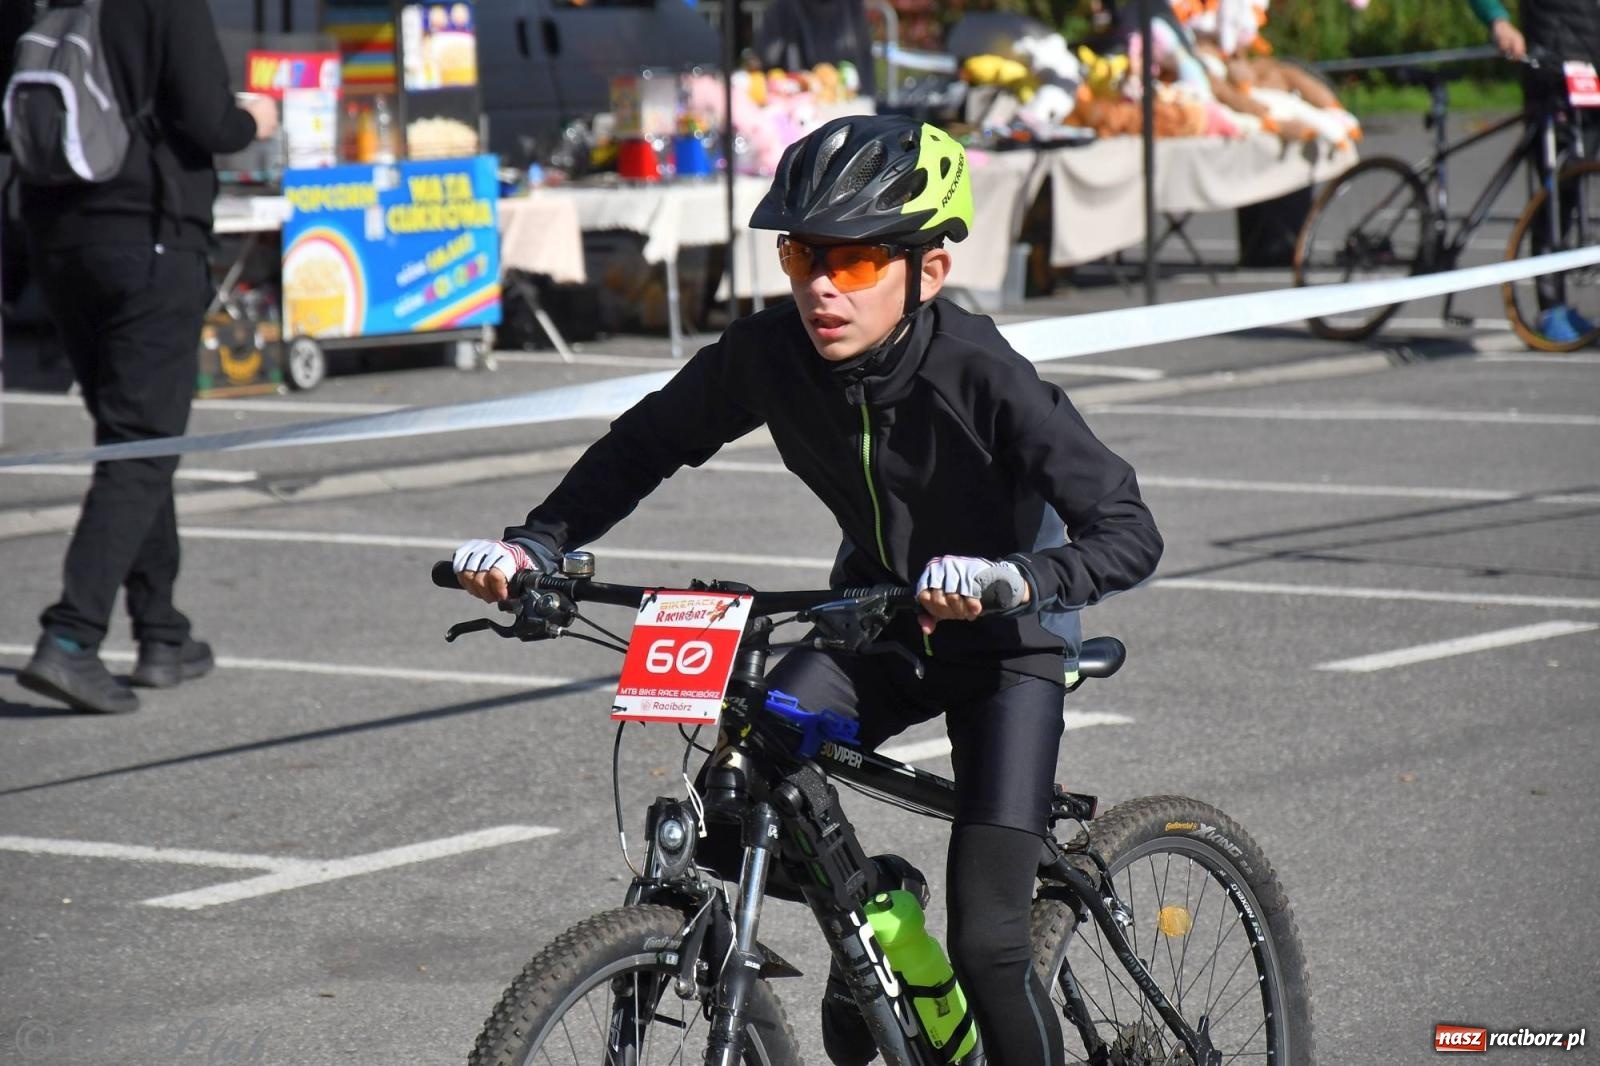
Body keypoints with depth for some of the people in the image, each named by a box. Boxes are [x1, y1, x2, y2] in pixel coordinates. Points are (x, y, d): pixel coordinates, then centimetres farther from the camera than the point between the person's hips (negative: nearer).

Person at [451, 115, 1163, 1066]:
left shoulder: (980, 373, -30)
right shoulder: (769, 355, -19)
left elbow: (1131, 533, -33)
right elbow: (649, 443, -2)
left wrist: (1017, 579, -52)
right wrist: (535, 545, -16)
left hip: (1003, 641, -4)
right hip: (874, 622, 4)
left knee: (985, 944, -14)